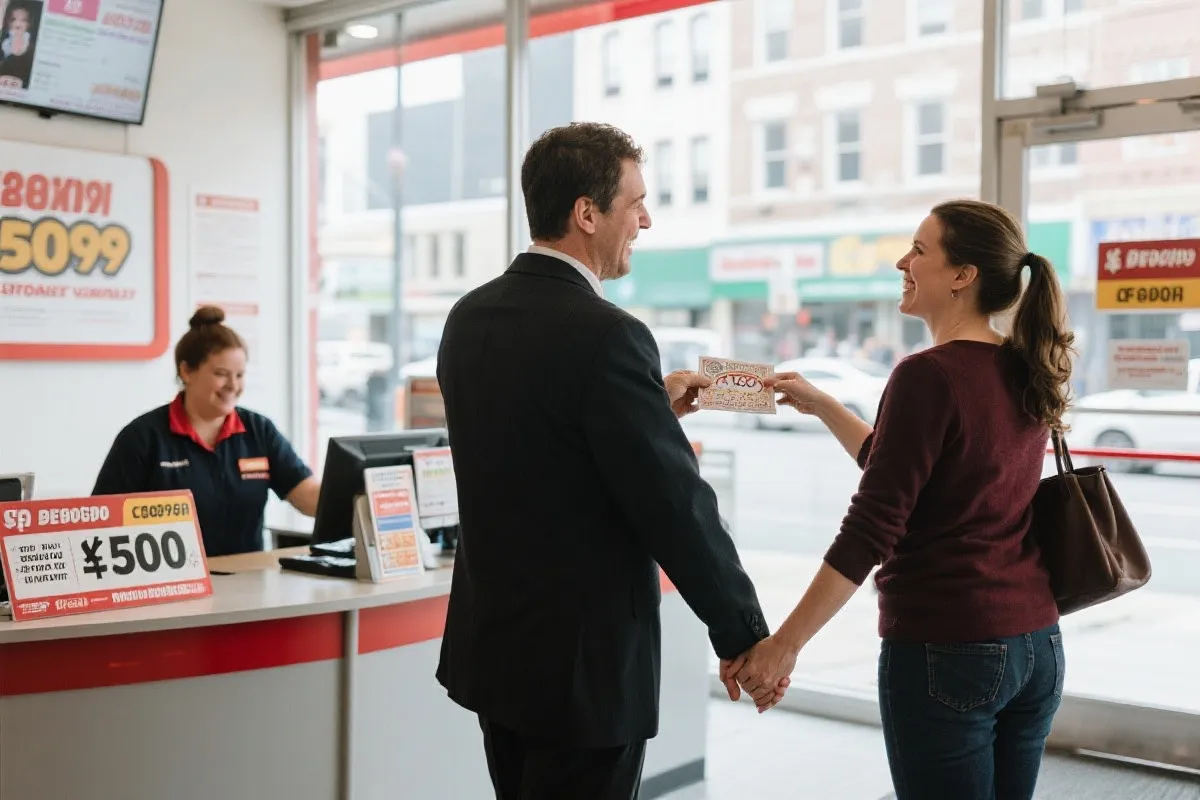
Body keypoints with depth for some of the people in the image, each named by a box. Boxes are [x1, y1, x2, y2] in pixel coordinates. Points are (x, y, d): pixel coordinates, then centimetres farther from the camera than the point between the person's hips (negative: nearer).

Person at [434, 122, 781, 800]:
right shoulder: (606, 335, -21)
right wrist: (747, 637, -6)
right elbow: (678, 508, -18)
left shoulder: (470, 317, 3)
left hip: (490, 647, 8)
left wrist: (654, 406, 16)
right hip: (582, 666, -8)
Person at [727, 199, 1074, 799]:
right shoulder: (1024, 374, 7)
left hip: (945, 650, -8)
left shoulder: (929, 376, -17)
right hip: (1036, 646, 8)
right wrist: (820, 405, 21)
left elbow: (870, 530, -20)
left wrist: (784, 644, -15)